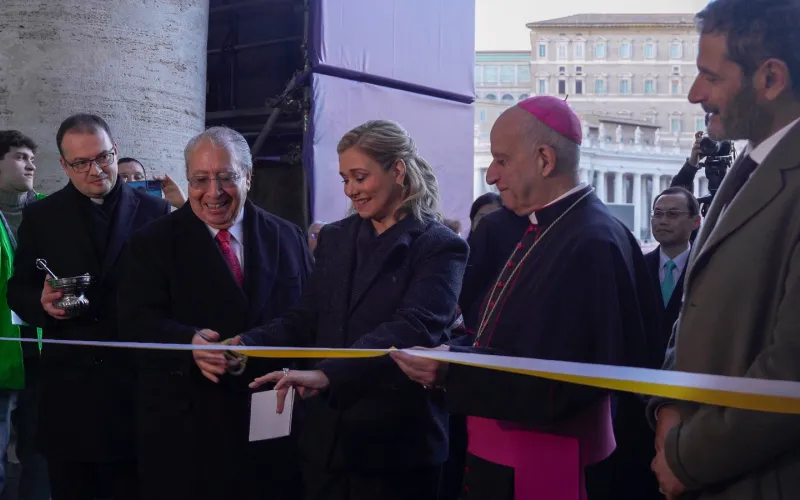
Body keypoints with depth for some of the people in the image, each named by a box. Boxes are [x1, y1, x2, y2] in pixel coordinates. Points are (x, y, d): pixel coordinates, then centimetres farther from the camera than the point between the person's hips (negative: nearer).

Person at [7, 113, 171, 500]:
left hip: (136, 380, -1)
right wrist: (42, 303, -13)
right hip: (69, 384, 1)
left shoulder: (154, 212, 3)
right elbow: (18, 290, 9)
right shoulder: (40, 217, 7)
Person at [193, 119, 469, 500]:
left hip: (395, 443, -5)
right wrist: (242, 344, -12)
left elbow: (411, 328, -22)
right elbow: (306, 321, 7)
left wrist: (326, 374, -36)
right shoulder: (334, 238, 11)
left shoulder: (440, 247, -8)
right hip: (325, 439, 5)